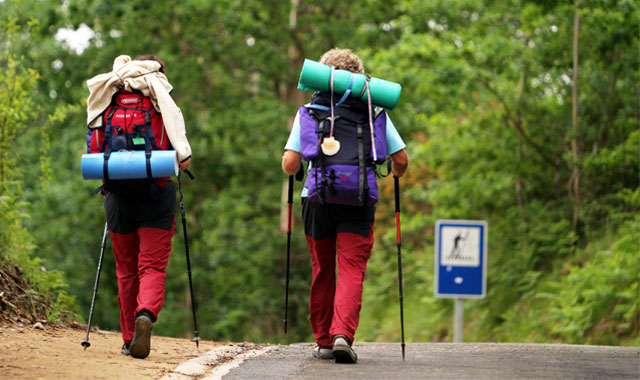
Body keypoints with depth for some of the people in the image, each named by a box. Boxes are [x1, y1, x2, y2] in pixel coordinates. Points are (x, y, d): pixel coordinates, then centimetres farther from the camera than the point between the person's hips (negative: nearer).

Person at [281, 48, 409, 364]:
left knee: (322, 272, 14)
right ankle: (342, 335, -21)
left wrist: (291, 167, 25)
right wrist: (396, 173, 30)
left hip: (318, 199, 1)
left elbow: (289, 165, 1)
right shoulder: (374, 111, 8)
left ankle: (323, 341, 20)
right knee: (352, 270, -2)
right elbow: (401, 160, 7)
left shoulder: (309, 111, 7)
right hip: (359, 202, -1)